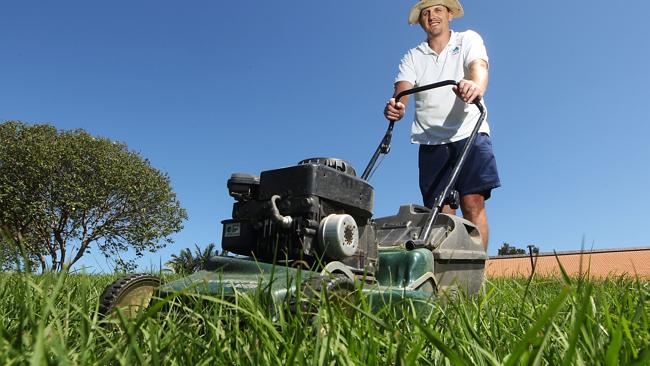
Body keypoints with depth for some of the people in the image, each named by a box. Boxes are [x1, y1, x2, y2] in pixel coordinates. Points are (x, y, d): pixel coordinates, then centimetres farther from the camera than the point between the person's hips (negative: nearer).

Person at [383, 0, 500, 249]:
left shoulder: (468, 39, 10)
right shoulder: (412, 57, 14)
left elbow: (479, 66, -12)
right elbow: (402, 89, -4)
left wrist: (476, 86, -37)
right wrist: (396, 107, -29)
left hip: (469, 134, -2)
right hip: (431, 141, 2)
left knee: (473, 203, -13)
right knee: (440, 211, -5)